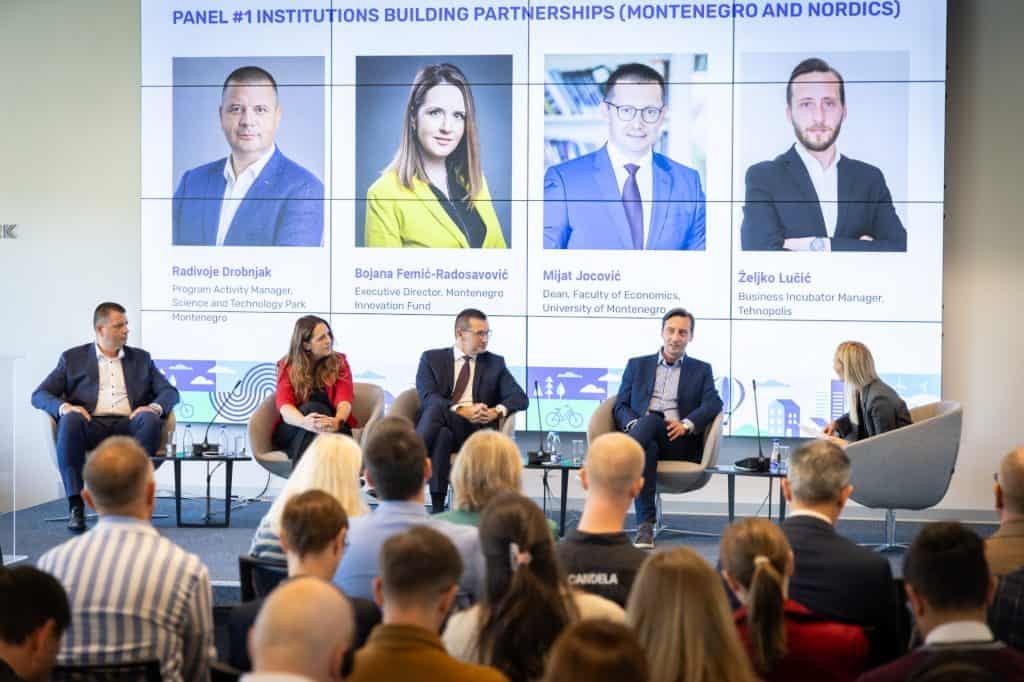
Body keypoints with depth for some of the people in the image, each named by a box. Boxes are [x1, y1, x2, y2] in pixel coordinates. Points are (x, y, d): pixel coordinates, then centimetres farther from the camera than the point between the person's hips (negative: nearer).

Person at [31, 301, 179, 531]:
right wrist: (64, 407, -14)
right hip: (90, 426, -1)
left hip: (128, 426, 1)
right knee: (70, 420, -35)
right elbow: (39, 395, 9)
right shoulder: (73, 358, 17)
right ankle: (76, 505, -32)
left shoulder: (140, 358, 23)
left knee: (150, 419, -32)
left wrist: (155, 407, -10)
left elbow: (170, 392, 15)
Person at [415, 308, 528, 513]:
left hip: (476, 431, 0)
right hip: (440, 428, 0)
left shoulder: (495, 363, 19)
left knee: (437, 409, -33)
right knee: (443, 434, -39)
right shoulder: (432, 358, 14)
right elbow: (427, 397, -4)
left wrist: (497, 411, -17)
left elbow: (520, 398, 7)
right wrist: (461, 410, -22)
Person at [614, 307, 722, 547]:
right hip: (646, 437, 1)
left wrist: (687, 424, -17)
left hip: (679, 442, -1)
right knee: (646, 447, -38)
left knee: (650, 420, -36)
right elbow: (620, 406, 16)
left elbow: (714, 404, 3)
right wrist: (633, 424, -9)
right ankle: (645, 526, -42)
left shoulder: (701, 370, 22)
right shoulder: (637, 365, 25)